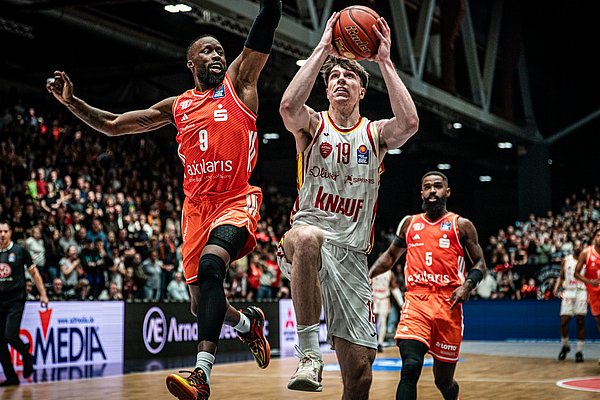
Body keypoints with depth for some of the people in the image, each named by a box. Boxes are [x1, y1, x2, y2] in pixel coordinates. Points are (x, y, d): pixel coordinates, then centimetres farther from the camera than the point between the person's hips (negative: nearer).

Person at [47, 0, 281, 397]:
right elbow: (113, 126, 22)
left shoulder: (239, 82, 6)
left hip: (236, 200, -5)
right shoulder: (177, 106, 17)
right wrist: (71, 101, 13)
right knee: (202, 304, 4)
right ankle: (249, 322, 38)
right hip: (196, 206, 5)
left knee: (211, 264, -32)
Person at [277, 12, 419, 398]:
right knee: (307, 237, -43)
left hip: (351, 256, 2)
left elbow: (410, 122, -14)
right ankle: (310, 355, -35)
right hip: (310, 241, -2)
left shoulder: (375, 133, 10)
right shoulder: (313, 125, 6)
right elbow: (289, 106, -19)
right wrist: (322, 50, -15)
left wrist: (385, 62, -11)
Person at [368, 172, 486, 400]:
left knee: (443, 380, 9)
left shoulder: (461, 225, 8)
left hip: (448, 304, -1)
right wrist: (368, 275, 8)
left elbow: (480, 263, 9)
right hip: (416, 302, 1)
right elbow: (390, 256, 26)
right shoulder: (409, 223, 15)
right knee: (410, 367, -22)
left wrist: (468, 285, -11)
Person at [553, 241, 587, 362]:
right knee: (563, 322, -4)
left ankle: (579, 352, 4)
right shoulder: (566, 260, 10)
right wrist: (556, 287, -3)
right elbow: (561, 276, 13)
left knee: (580, 322, -2)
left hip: (581, 292, -1)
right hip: (568, 292, 1)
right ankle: (565, 346, 18)